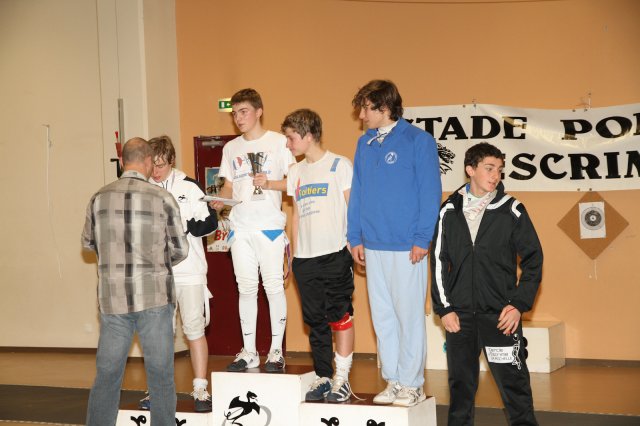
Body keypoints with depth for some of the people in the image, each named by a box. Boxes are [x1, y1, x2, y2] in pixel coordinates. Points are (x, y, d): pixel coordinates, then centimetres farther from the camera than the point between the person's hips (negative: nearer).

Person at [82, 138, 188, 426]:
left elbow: (88, 242, 16)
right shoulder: (162, 199, -6)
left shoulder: (99, 199, 2)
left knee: (106, 376, 8)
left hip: (112, 297, 2)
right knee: (161, 375, 7)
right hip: (154, 296, -2)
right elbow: (180, 249, 0)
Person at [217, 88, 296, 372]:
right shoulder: (231, 148, 16)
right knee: (246, 288, 8)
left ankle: (276, 351, 6)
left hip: (269, 226, -5)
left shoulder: (278, 142, 1)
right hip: (240, 227, 5)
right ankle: (248, 352, 14)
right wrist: (217, 201, -2)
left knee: (274, 286, -2)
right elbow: (228, 188, 18)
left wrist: (269, 183, -17)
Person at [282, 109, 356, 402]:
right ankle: (322, 378, 14)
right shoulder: (296, 172, 16)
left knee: (340, 316, -7)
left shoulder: (339, 165, -1)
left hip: (335, 254, -6)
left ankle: (342, 380, -2)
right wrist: (293, 252, 15)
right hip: (305, 257, 6)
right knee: (315, 321, 7)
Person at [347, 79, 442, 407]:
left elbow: (431, 192, -8)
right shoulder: (365, 144, 11)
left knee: (409, 314, 0)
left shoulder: (417, 140, -7)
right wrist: (355, 237, 10)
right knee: (382, 315, 10)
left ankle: (412, 384, 9)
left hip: (406, 246, -6)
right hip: (374, 245, 6)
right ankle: (393, 380, 19)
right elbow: (357, 192, 15)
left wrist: (422, 239, -12)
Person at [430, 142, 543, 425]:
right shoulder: (449, 212, 5)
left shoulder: (511, 211, 0)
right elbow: (439, 262, 7)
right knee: (461, 381, 10)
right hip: (459, 315, 2)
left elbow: (533, 260, 2)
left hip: (500, 315, -2)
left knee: (513, 380, -2)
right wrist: (444, 308, 0)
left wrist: (519, 304, -6)